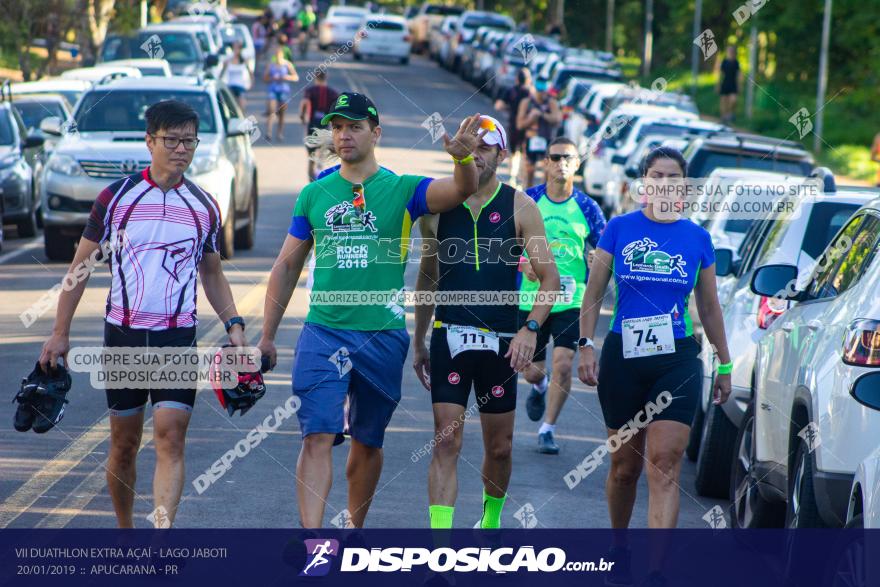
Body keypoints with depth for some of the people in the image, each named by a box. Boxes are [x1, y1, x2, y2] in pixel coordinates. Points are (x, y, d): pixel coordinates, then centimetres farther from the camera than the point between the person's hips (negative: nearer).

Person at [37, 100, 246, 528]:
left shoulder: (204, 207, 5)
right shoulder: (116, 197, 0)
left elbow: (212, 273, 19)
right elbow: (81, 264, 6)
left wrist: (233, 324, 5)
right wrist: (60, 332, 3)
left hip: (178, 338, 0)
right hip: (122, 333, 0)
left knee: (170, 438, -13)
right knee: (124, 442, 8)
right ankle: (124, 533, 26)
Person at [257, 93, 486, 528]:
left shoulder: (402, 190, 0)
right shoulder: (313, 195, 6)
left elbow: (462, 189, -18)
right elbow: (287, 266, 13)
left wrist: (463, 158, -41)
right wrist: (267, 336, 10)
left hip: (382, 336, 0)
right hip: (323, 333, 0)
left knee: (368, 442, 12)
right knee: (317, 437, -12)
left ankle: (354, 529, 28)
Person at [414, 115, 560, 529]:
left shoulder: (520, 208, -1)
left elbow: (550, 278, -2)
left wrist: (530, 328, -18)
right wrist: (418, 342, 15)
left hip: (501, 341, 0)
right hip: (449, 336, 0)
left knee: (499, 447, 10)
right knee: (446, 442, -10)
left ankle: (491, 519, 35)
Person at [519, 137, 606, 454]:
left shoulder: (587, 207, 2)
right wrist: (523, 264, -13)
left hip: (571, 300, -1)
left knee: (563, 365, -13)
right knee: (532, 371, 7)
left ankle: (547, 429, 1)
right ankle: (539, 388, 45)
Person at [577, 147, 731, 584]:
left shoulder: (697, 238, 6)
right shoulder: (619, 229, 2)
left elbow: (709, 307, 14)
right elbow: (593, 294, 5)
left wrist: (724, 363, 16)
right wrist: (586, 344, -7)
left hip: (677, 361, 0)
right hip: (623, 357, 0)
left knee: (664, 466, -12)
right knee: (624, 464, 10)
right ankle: (618, 546, 34)